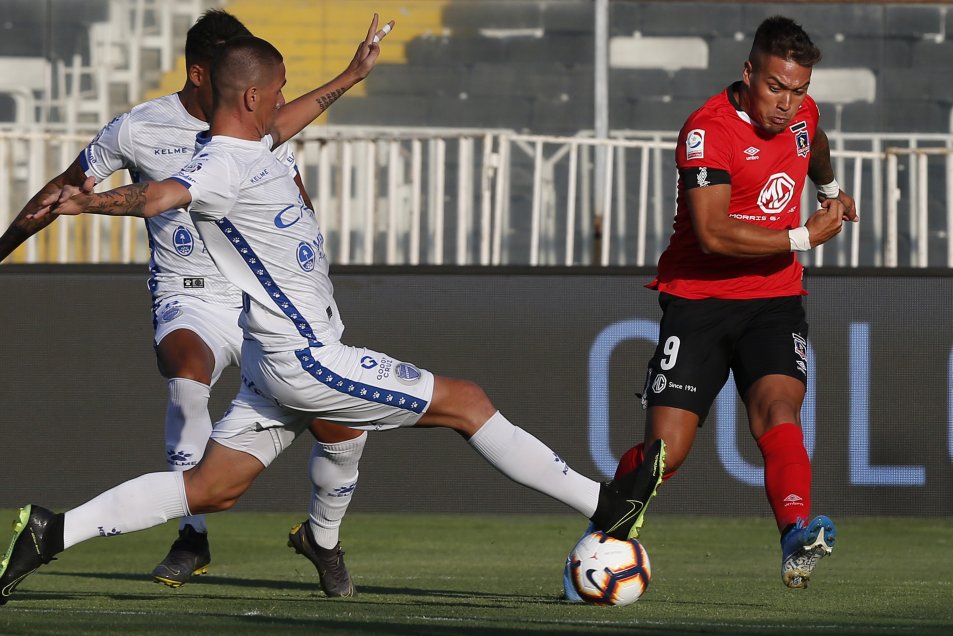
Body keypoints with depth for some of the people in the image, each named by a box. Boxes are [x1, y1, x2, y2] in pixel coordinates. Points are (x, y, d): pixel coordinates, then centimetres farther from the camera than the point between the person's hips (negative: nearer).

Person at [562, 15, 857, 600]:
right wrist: (804, 237, -18)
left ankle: (798, 535, -45)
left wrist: (830, 189, 47)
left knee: (777, 409, -25)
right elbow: (714, 234, -26)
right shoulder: (709, 129, -18)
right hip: (699, 299, -4)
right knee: (665, 451, -8)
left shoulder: (801, 111, 4)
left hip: (775, 299, 4)